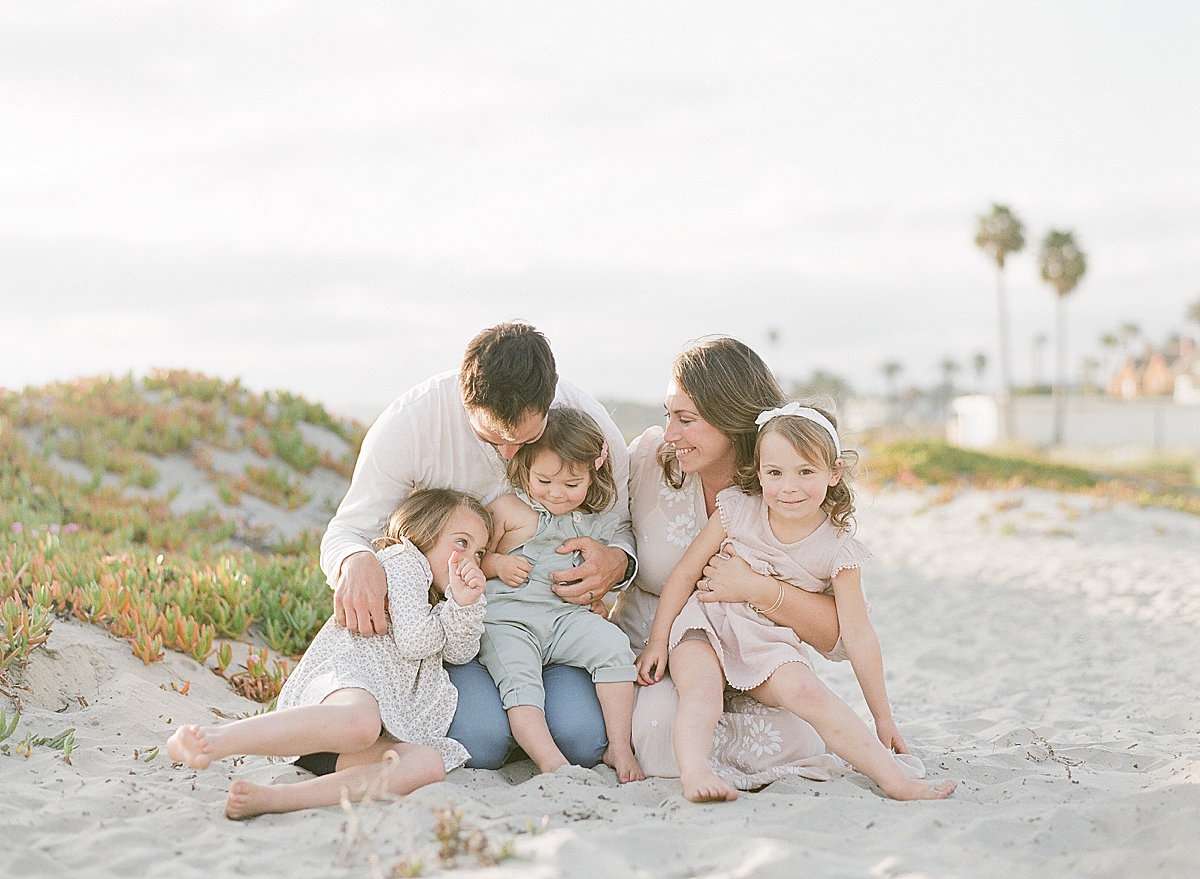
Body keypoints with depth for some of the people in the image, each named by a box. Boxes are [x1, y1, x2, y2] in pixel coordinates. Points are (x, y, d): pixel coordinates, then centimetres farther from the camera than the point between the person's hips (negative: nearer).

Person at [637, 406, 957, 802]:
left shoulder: (837, 550, -7)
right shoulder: (737, 509, -6)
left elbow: (858, 636, -4)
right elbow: (685, 574, 2)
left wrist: (883, 718, -1)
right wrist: (657, 641, 1)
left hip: (772, 645, -1)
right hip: (706, 624, 1)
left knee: (807, 692, -28)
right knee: (700, 692, -31)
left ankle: (896, 781, -30)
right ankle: (695, 773, -52)